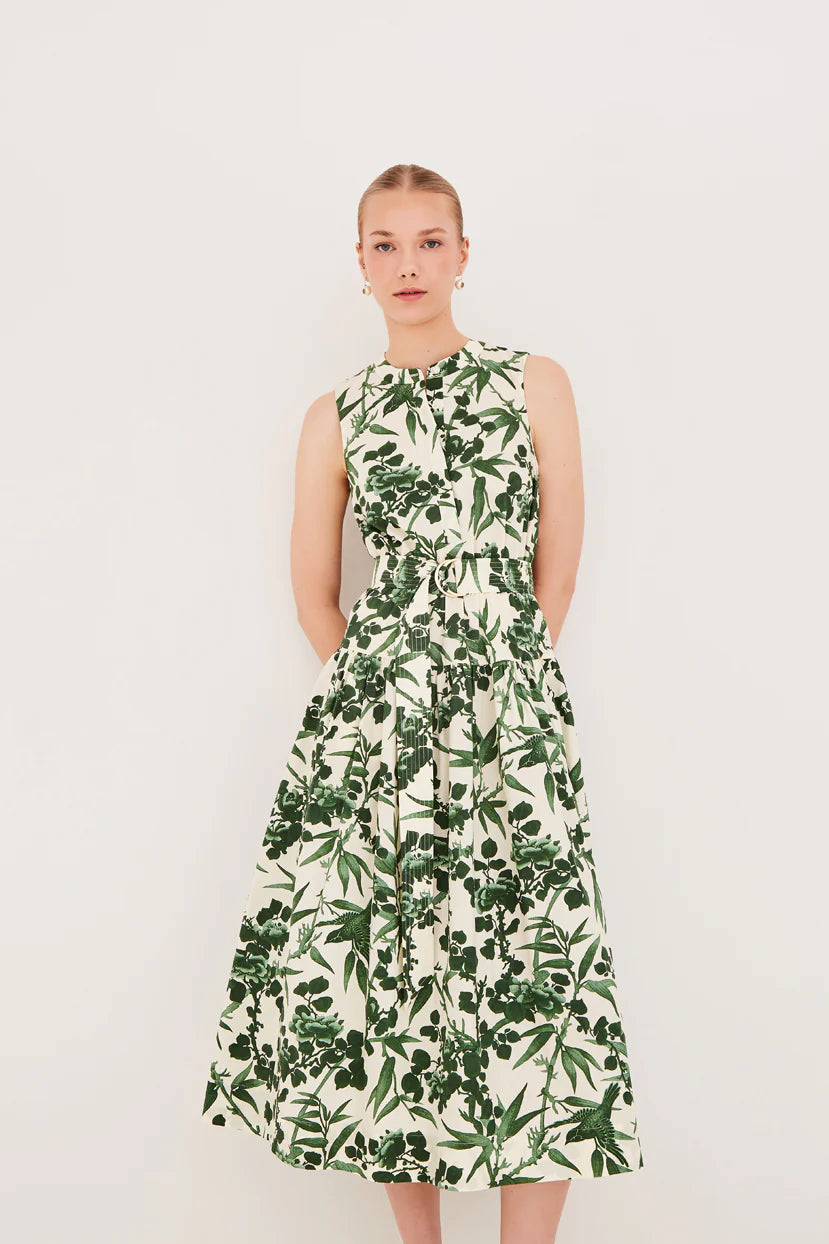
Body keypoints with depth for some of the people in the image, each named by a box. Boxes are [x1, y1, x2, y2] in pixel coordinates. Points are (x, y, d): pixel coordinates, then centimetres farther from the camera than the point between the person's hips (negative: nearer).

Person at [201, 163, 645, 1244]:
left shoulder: (536, 383, 7)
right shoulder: (336, 418, 10)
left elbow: (557, 568, 8)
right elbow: (314, 595, 13)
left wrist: (502, 684, 8)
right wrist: (382, 690, 11)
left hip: (511, 706, -1)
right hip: (373, 706, 1)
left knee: (531, 977, -5)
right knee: (383, 969, 2)